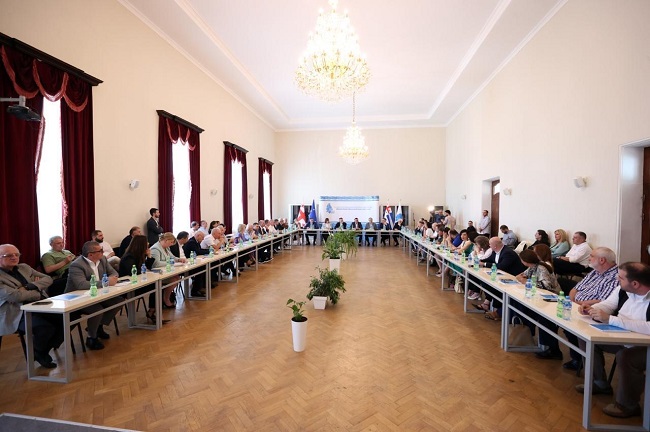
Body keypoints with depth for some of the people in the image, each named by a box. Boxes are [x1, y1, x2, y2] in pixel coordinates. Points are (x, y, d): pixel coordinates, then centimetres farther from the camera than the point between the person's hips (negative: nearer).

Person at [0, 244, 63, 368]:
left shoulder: (24, 267, 16)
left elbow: (48, 279, 10)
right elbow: (15, 296, -18)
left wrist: (30, 287, -8)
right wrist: (38, 292, -4)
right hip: (18, 314, -6)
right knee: (46, 328, -31)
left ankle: (44, 350, 8)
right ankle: (38, 353, 4)